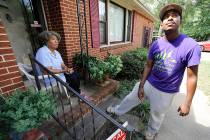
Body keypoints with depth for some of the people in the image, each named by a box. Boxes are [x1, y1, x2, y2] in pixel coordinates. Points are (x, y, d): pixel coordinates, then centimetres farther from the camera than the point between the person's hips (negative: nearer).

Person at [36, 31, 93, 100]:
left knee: (76, 75, -7)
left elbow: (62, 65, 5)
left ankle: (78, 93, 8)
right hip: (50, 79, -8)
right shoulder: (42, 52, -20)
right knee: (73, 78, -13)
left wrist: (67, 69, -17)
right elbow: (47, 71, -28)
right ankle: (79, 94, 12)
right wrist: (64, 70, -24)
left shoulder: (56, 52, 8)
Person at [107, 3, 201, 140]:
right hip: (148, 83, 3)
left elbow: (192, 77, -14)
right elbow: (148, 66, -2)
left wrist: (187, 103, -11)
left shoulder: (191, 46, -20)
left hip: (165, 92, -3)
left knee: (157, 115, 23)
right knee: (131, 98, 21)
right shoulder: (156, 44, -9)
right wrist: (141, 86, -2)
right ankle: (118, 110, 53)